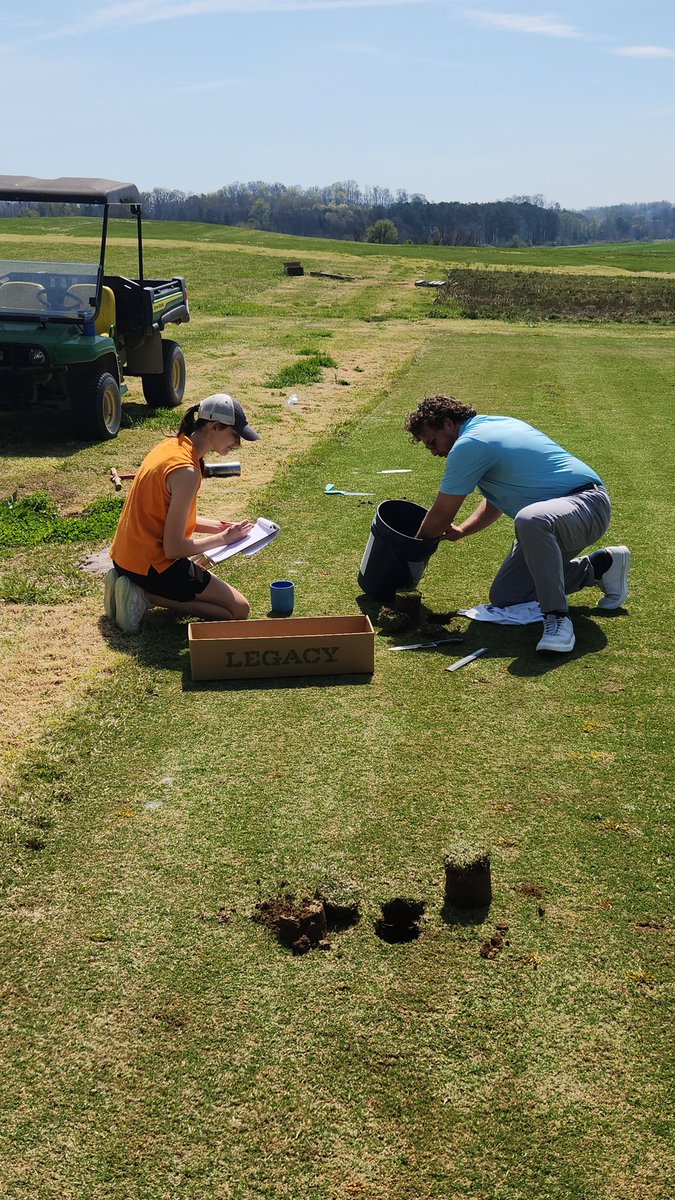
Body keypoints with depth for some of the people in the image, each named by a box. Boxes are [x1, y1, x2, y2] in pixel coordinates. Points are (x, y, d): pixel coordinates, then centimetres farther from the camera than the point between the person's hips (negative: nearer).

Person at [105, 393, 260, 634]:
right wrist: (223, 539, -9)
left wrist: (218, 526, 7)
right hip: (150, 566, -9)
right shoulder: (186, 472, -25)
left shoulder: (171, 445, 3)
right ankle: (147, 595, -7)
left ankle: (138, 588, 11)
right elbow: (173, 549, -22)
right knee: (239, 610, -2)